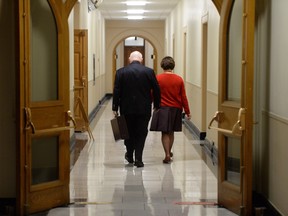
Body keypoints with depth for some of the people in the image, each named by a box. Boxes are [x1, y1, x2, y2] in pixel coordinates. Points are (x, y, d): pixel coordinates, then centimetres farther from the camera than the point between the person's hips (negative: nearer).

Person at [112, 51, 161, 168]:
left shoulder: (121, 72, -3)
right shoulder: (149, 71, -3)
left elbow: (116, 91, -5)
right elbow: (156, 90, 0)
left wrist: (115, 108, 0)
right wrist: (156, 105, 11)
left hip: (127, 108, 1)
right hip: (144, 109, -1)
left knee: (129, 132, 17)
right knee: (141, 133, 6)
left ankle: (130, 155, 28)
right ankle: (138, 159, 2)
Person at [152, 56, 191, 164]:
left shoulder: (157, 78, -9)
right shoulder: (179, 79, -3)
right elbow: (183, 97, 0)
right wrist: (187, 112, 8)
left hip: (162, 109, -3)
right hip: (176, 109, 3)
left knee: (165, 132, 2)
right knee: (171, 132, 17)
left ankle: (167, 154, -8)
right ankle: (169, 152, 31)